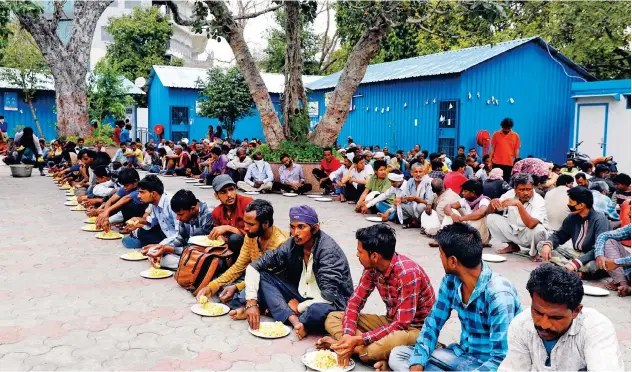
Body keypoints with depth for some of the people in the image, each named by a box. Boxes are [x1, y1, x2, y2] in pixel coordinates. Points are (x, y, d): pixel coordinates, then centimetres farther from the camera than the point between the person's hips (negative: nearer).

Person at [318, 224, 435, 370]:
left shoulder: (407, 273, -29)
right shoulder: (372, 267, -7)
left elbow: (402, 324, -28)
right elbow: (355, 301, -2)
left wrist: (359, 339, -29)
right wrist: (348, 335, -20)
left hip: (416, 329, -8)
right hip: (391, 322, 8)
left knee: (396, 340, -44)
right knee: (332, 318, -5)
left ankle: (358, 349, -15)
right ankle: (377, 355, -20)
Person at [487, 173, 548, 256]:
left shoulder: (538, 200, -23)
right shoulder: (510, 194, -10)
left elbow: (531, 224, -40)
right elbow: (491, 211, -4)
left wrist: (518, 204, -46)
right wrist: (493, 202, -27)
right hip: (514, 231, 5)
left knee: (537, 230, -38)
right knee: (491, 218, -11)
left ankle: (536, 251, -3)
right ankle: (512, 246, 8)